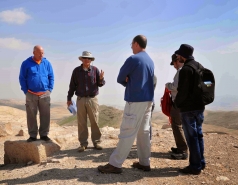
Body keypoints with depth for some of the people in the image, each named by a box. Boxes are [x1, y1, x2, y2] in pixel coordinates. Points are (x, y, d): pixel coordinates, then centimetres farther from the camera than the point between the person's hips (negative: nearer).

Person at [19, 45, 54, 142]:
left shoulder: (47, 63, 5)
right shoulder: (26, 63, 0)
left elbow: (51, 77, 8)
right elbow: (22, 78, 2)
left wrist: (50, 89, 0)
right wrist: (26, 91, -4)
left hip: (45, 94, 1)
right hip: (31, 94, -1)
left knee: (45, 115, 4)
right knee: (31, 115, 5)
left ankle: (44, 134, 15)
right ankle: (32, 135, 15)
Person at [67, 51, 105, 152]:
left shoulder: (95, 70, 1)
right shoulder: (76, 71, 4)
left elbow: (100, 84, 0)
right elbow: (72, 85, 8)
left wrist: (101, 78, -21)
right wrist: (69, 98, 8)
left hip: (92, 99, -1)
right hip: (80, 100, 1)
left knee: (94, 122, 2)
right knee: (81, 123, 5)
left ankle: (96, 142, 12)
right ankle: (83, 143, 13)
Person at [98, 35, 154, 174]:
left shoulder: (133, 59, -11)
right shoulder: (150, 61, 13)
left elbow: (120, 79, -4)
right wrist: (131, 82, 6)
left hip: (136, 100, -8)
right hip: (148, 100, 8)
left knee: (127, 132, -6)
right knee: (144, 131, 12)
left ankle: (115, 164, 0)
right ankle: (144, 162, 18)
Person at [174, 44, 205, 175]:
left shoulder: (186, 69, -16)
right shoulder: (200, 66, 12)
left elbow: (182, 91, -19)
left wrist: (177, 103, -3)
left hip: (188, 108, -9)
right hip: (199, 106, 9)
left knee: (191, 136, -2)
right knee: (198, 134, 15)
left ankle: (195, 166, 4)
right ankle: (200, 163, 23)